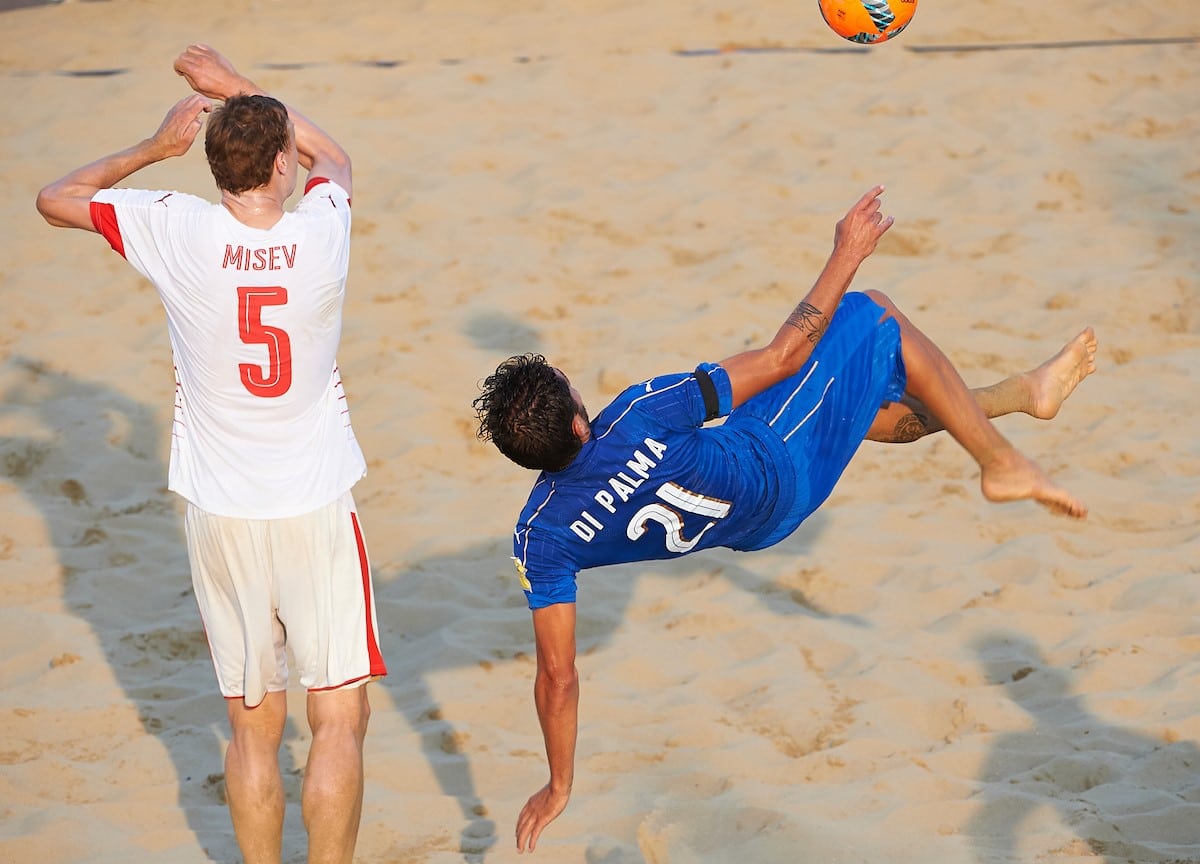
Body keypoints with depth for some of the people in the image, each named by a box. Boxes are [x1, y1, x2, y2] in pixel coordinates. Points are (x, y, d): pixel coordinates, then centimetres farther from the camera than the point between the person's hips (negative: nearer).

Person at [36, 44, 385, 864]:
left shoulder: (181, 233, -11)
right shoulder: (323, 233, -10)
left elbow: (56, 198, 5)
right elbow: (335, 156, 16)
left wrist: (156, 146, 7)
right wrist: (240, 87, 17)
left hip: (221, 517, 2)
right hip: (316, 510, -2)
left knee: (254, 728, 10)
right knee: (341, 719, 2)